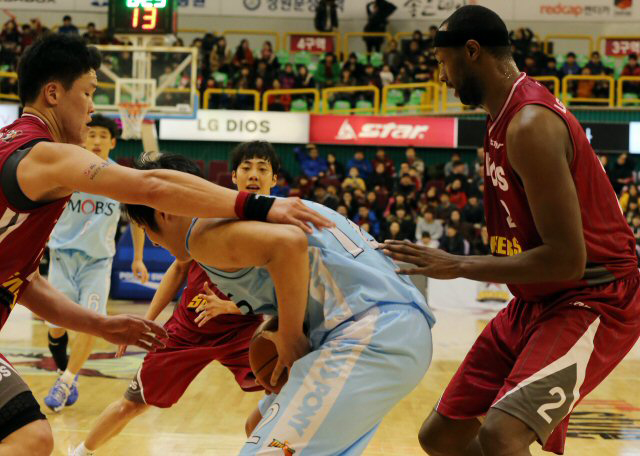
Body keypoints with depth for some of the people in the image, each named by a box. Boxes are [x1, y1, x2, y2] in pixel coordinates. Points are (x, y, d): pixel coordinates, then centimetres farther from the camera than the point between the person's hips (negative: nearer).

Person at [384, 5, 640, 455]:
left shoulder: (531, 125, -23)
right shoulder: (507, 117, 8)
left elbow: (566, 259, -26)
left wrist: (458, 266, -20)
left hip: (593, 301, -10)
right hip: (536, 301, 10)